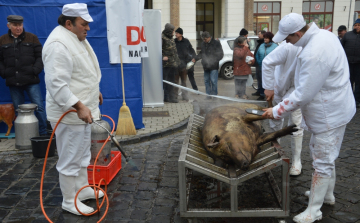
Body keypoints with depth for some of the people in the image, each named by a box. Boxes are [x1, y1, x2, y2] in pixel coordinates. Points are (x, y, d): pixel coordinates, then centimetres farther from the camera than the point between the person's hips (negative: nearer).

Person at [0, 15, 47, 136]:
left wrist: (36, 70, -8)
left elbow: (40, 56, 3)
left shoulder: (32, 38, 3)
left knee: (39, 106, -4)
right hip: (13, 82, 3)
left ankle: (43, 133, 7)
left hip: (31, 80, -2)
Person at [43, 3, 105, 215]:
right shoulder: (59, 44, -22)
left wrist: (95, 90, 25)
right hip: (69, 114, -10)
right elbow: (56, 83, -28)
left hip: (82, 110, 11)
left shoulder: (77, 38, 11)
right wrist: (79, 106, -29)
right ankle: (69, 201, 20)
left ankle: (83, 188, 39)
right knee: (71, 159, 3)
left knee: (83, 154, 22)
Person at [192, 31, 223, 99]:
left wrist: (214, 61, -17)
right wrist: (195, 58, 15)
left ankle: (214, 95, 5)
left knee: (213, 81, -7)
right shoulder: (203, 44, 12)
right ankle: (208, 94, 16)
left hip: (213, 66, -6)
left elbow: (220, 54, -6)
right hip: (206, 66, 6)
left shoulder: (216, 43, -6)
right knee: (206, 80, 8)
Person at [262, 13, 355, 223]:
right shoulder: (324, 34, -1)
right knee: (326, 155, 24)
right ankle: (328, 194, 44)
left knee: (323, 162, 2)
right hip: (334, 108, 10)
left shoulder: (314, 54, -33)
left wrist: (277, 111, -18)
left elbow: (303, 95, -28)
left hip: (330, 115, -10)